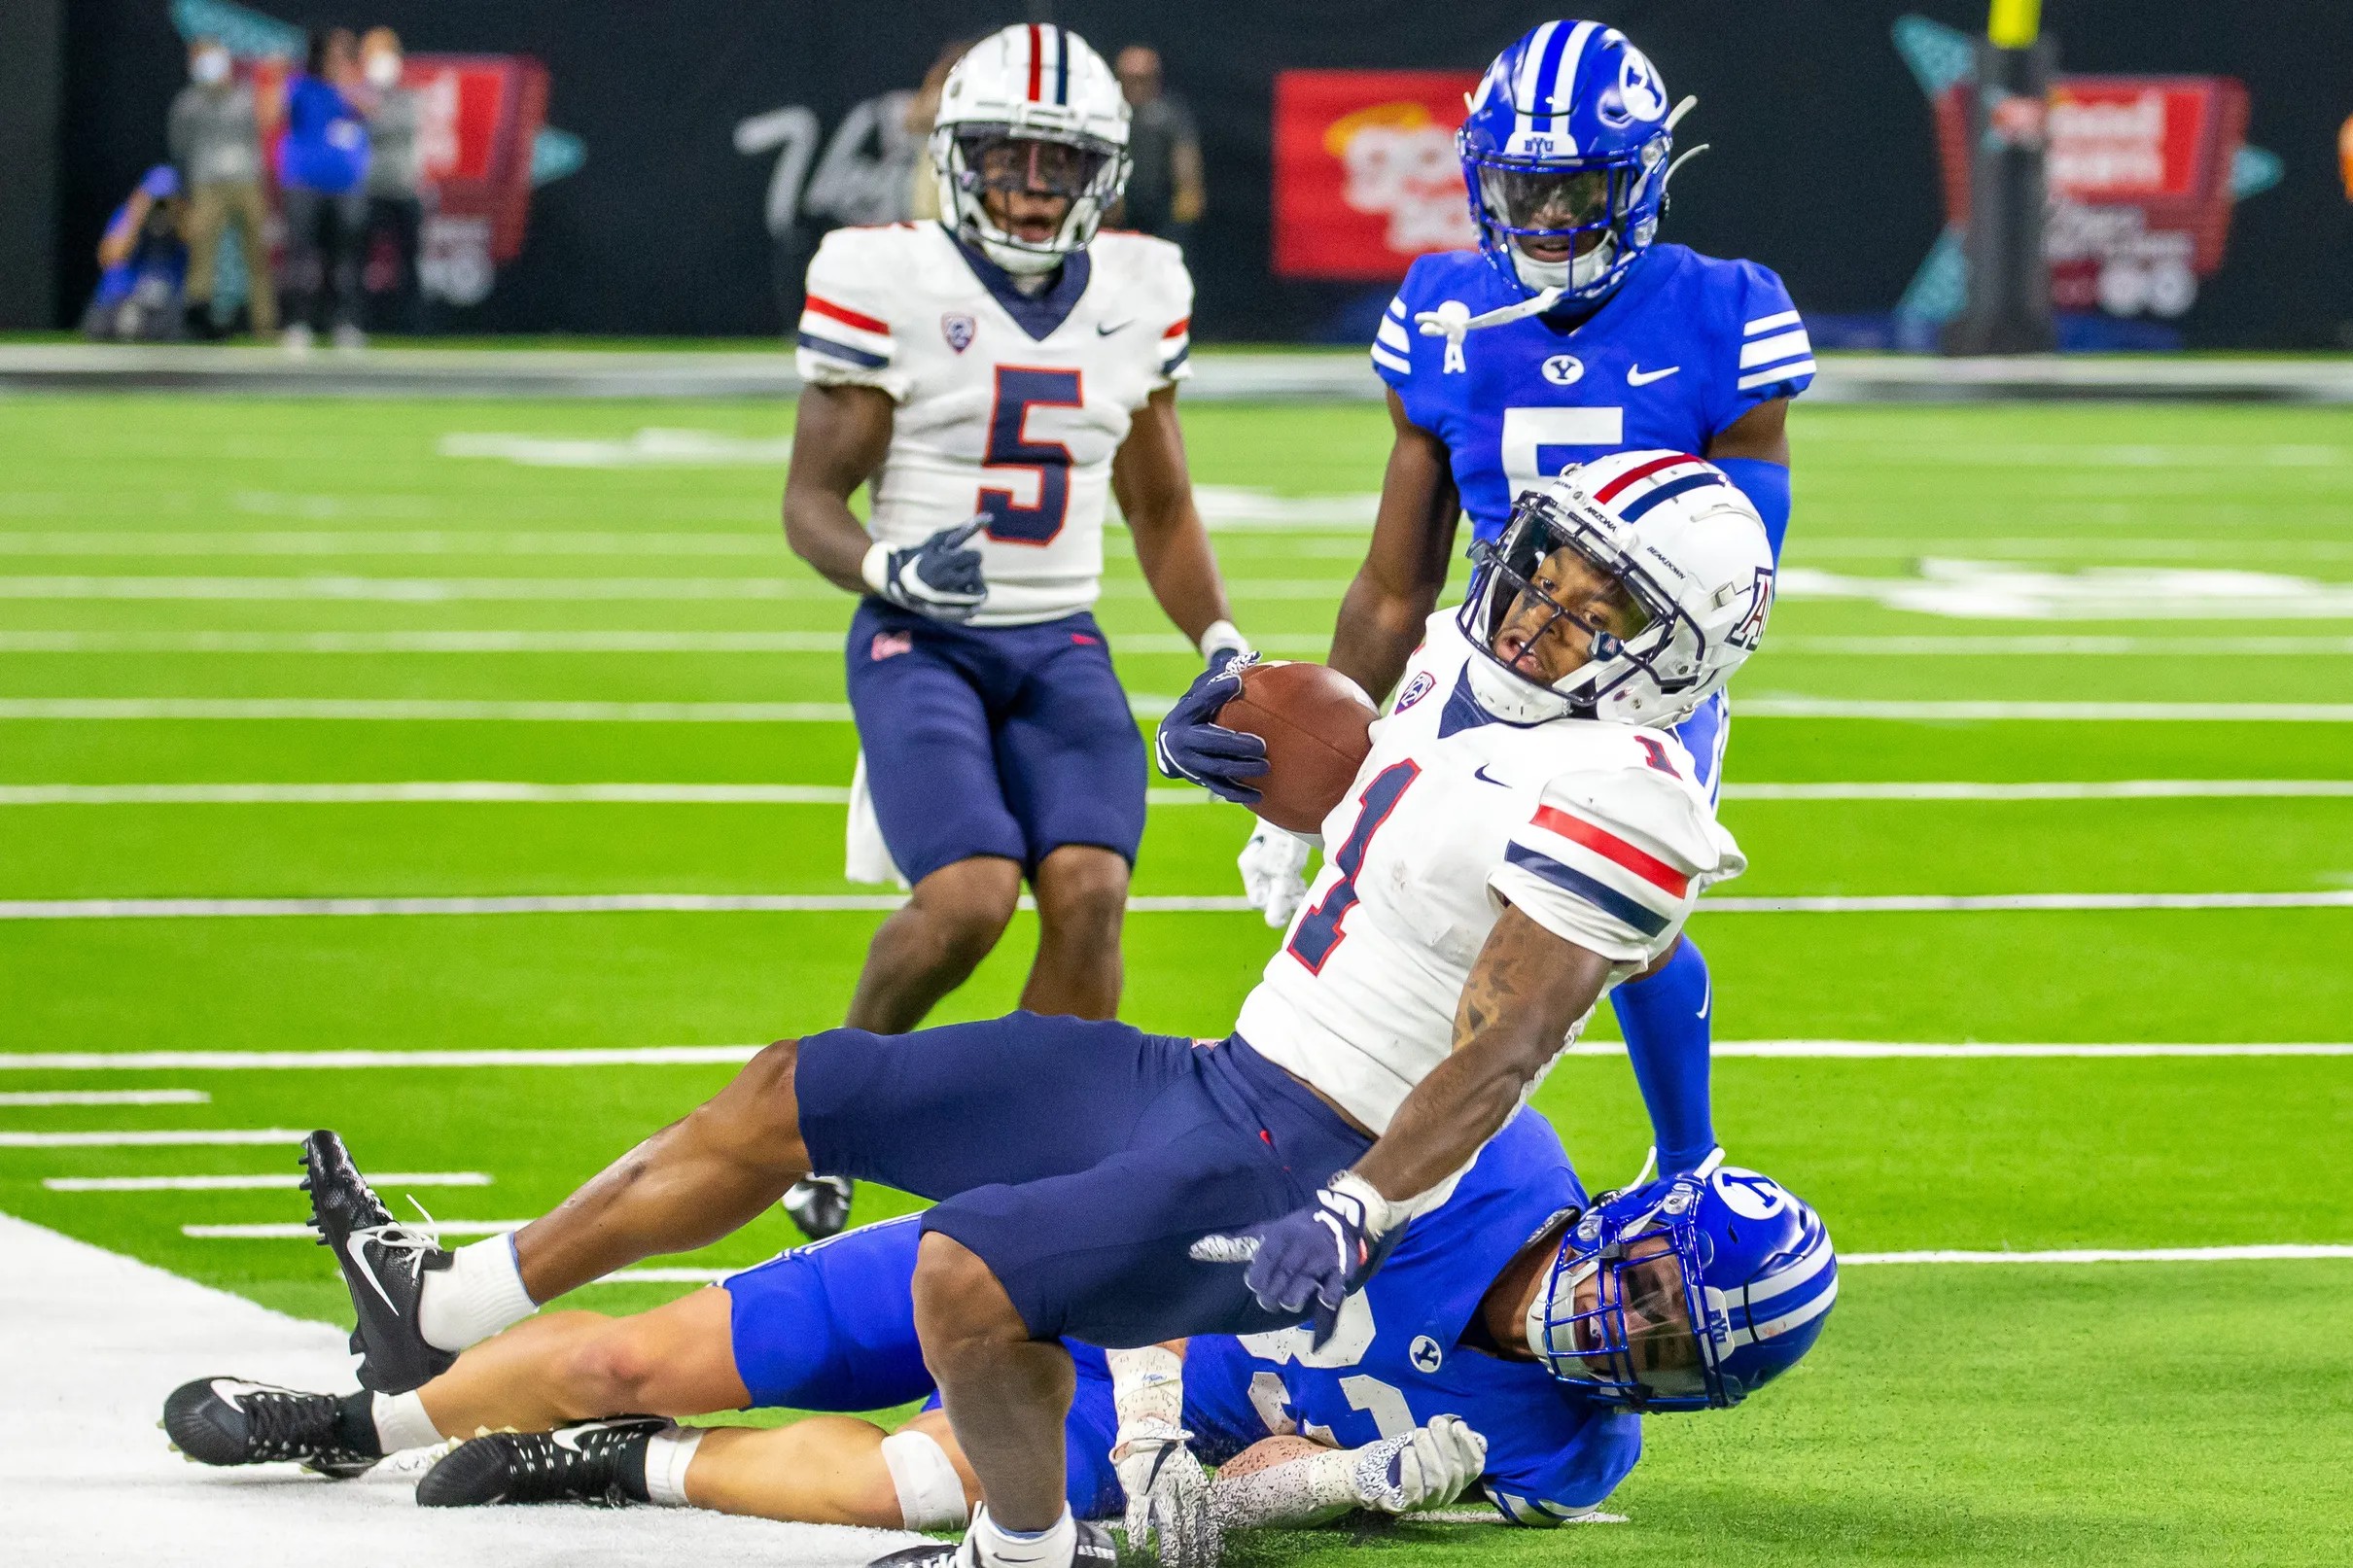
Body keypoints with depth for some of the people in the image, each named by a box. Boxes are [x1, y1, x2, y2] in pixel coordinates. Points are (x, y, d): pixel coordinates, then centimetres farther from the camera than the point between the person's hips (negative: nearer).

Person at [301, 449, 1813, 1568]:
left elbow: (1498, 1053, -24)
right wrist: (1250, 762, 16)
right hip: (1205, 1079, 10)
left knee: (970, 1282, -34)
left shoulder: (1606, 801, -19)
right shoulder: (1466, 674, 9)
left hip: (1293, 1168, -10)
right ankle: (440, 1310, 20)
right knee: (787, 1097, 11)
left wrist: (1351, 1219, -31)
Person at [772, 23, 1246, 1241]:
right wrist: (892, 568, -24)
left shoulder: (1139, 295, 7)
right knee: (969, 897, -22)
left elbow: (1160, 509, 19)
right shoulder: (889, 283, -7)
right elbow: (811, 500, -4)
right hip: (919, 639, -4)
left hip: (1062, 646, 4)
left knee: (1088, 892, -18)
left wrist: (1220, 643, 5)